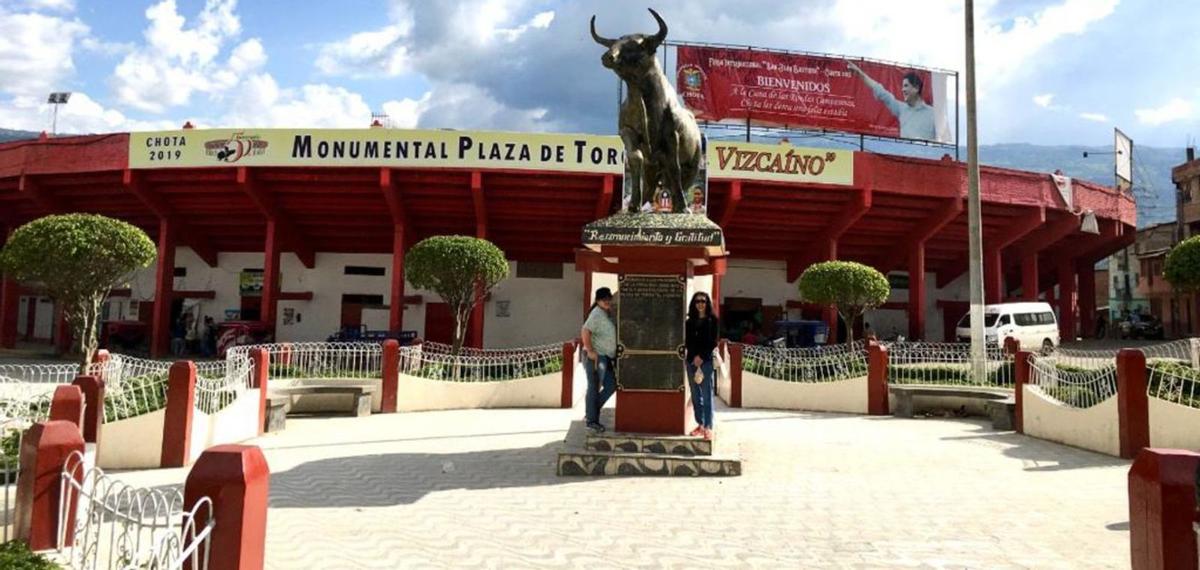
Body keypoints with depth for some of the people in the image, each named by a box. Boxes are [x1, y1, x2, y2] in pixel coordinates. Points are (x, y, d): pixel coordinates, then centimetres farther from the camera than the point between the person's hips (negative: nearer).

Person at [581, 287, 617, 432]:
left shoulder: (608, 314, 13)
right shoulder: (597, 314, -15)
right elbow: (585, 331, -26)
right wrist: (590, 351, -24)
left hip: (606, 358, 9)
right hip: (596, 357, -9)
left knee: (611, 386, 10)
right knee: (594, 388, -2)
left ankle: (590, 413, 19)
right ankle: (591, 420, 8)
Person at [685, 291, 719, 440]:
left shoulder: (712, 320, 1)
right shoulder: (690, 321, 13)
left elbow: (713, 342, -3)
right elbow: (687, 341, 10)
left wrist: (701, 356, -12)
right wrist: (693, 356, -6)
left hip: (706, 361, -4)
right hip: (691, 360, 4)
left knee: (706, 395, -6)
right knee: (695, 395, 7)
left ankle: (708, 427, -5)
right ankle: (700, 424, 15)